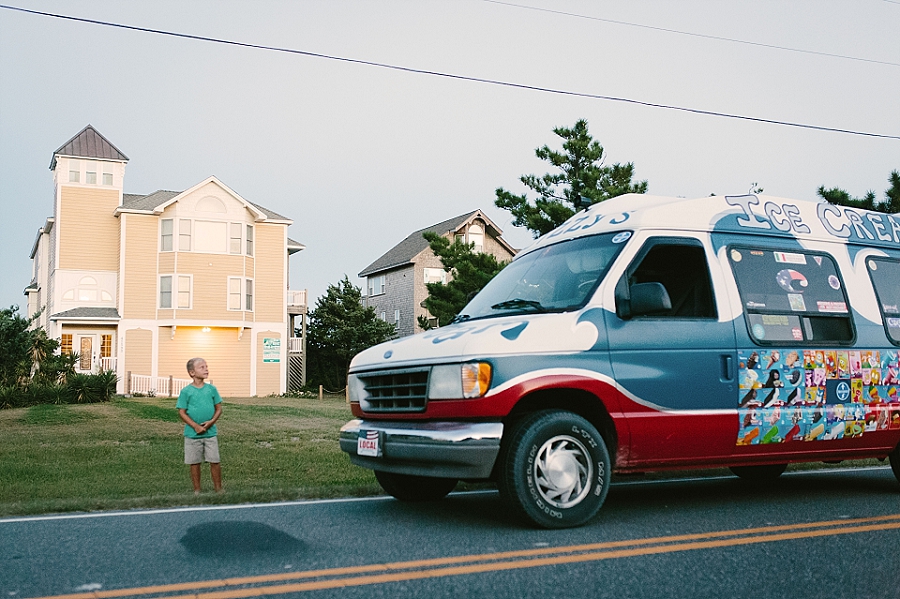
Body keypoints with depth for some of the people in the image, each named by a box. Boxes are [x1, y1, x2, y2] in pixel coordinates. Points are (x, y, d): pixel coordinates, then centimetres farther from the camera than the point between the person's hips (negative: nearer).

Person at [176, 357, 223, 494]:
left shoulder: (211, 389, 2)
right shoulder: (186, 391, -5)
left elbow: (218, 408, 7)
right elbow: (182, 412, -5)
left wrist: (211, 421, -11)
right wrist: (195, 426, -14)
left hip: (211, 433, 2)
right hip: (192, 434, -2)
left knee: (215, 461, 2)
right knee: (195, 463, 7)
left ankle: (219, 489, 15)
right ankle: (197, 491, 20)